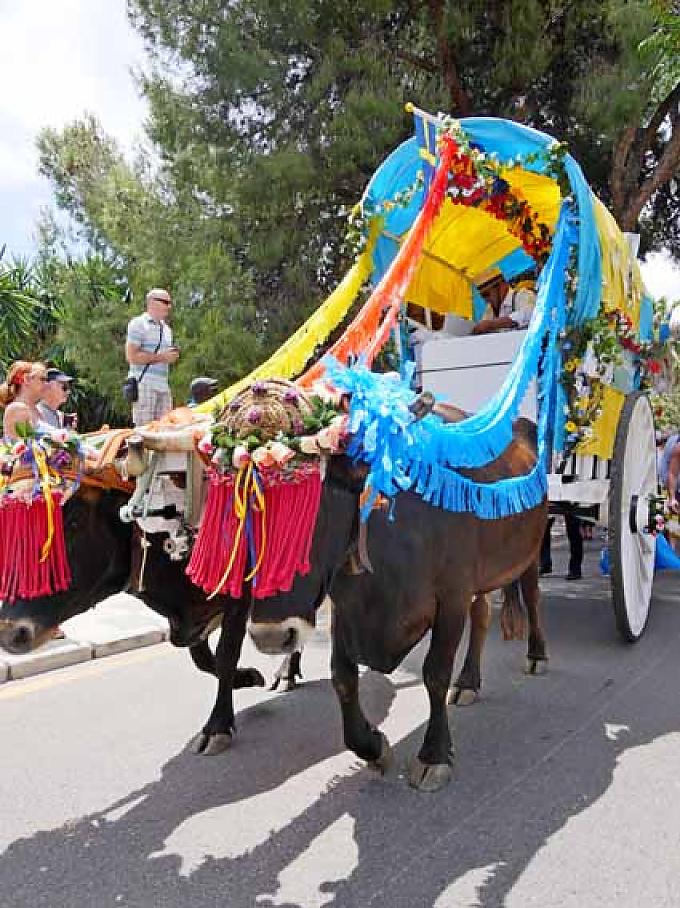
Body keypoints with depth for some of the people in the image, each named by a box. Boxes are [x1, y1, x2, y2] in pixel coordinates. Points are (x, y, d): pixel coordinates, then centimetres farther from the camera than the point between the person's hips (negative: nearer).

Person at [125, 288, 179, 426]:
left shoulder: (166, 328, 22)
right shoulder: (138, 324, -3)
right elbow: (131, 356, -13)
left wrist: (172, 356, 9)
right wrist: (160, 357, -13)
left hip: (163, 385, 8)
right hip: (144, 384, -7)